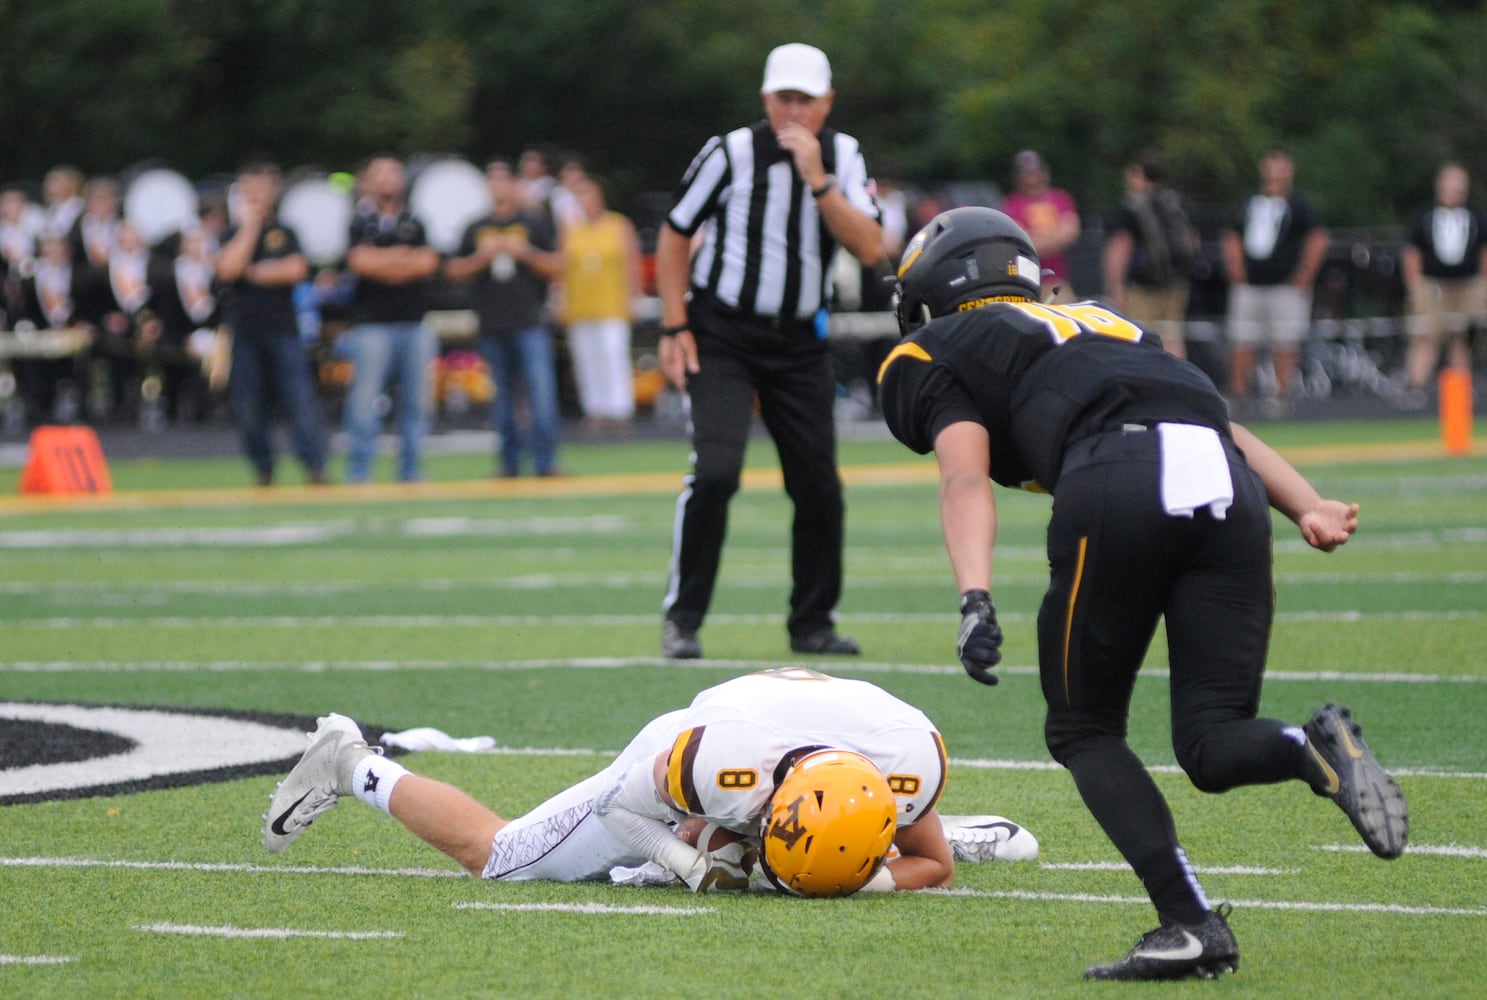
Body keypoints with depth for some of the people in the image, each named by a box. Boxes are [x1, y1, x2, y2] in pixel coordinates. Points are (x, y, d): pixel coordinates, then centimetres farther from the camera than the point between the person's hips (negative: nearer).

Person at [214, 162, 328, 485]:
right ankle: (263, 472, 13)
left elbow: (296, 270, -6)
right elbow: (228, 268, -11)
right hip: (244, 333, 1)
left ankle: (315, 468, -12)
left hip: (283, 329, -1)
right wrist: (249, 225, -7)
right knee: (249, 410, 1)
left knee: (301, 400, -11)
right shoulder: (233, 235, 9)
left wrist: (254, 272, -3)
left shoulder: (284, 233, 10)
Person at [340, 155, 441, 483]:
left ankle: (412, 472, 12)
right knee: (364, 399, -7)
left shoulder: (414, 225, 16)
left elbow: (428, 261, 1)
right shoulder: (359, 223, 3)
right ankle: (358, 475, -3)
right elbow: (360, 261, -14)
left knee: (416, 399, 4)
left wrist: (382, 261, -5)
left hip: (414, 324, 4)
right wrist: (404, 256, -2)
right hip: (372, 323, -4)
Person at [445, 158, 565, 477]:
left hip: (530, 322, -3)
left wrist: (525, 252, -10)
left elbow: (557, 267, 3)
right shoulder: (476, 229, 15)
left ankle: (545, 462, -11)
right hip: (491, 327, 3)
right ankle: (509, 460, 13)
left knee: (541, 391, -12)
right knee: (501, 398, 5)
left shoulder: (536, 222, 8)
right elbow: (453, 271, 11)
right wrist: (482, 256, -5)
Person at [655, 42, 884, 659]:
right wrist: (675, 328, -6)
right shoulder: (731, 153, -11)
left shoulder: (842, 157, 0)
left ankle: (812, 624, 19)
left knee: (819, 487, 3)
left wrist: (817, 180, -22)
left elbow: (870, 249, -13)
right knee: (715, 472, -19)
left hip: (798, 343, 4)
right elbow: (675, 235, -1)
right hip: (722, 336, -4)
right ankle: (681, 619, -7)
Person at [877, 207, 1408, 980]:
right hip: (1226, 485, 5)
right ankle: (1313, 747, -26)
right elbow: (1230, 432, 26)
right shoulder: (1102, 324, 41)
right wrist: (1310, 510, 13)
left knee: (1083, 731, 13)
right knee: (1213, 745, 7)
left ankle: (1190, 924, -5)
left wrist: (975, 598, -10)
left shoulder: (935, 355, 23)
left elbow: (966, 477, 3)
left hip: (1114, 488, -5)